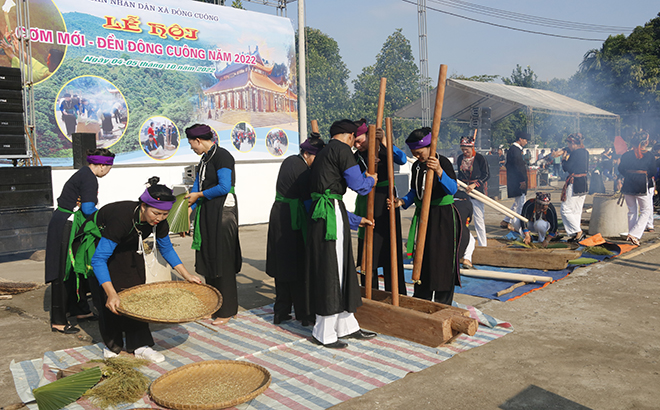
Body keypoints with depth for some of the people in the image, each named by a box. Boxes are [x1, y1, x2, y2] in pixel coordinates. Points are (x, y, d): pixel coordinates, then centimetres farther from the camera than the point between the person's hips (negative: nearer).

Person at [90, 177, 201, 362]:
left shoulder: (159, 221, -25)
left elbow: (167, 249, -5)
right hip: (98, 241, -5)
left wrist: (186, 275, -11)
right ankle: (112, 345, 11)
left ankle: (139, 346, 1)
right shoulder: (122, 218, -44)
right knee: (107, 299, -8)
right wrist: (111, 293, -50)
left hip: (128, 245, 5)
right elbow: (99, 259, -43)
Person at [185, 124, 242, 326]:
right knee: (208, 259, 11)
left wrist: (199, 195, -9)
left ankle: (226, 311, 8)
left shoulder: (222, 156, -11)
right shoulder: (204, 159, 16)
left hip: (222, 212, -9)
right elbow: (196, 188, 15)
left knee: (222, 261, -3)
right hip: (207, 214, 9)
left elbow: (224, 187, -20)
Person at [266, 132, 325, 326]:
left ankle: (280, 312, 21)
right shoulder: (302, 170, -17)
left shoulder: (289, 161, 10)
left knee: (282, 265, 13)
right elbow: (307, 199, -15)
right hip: (292, 220, -9)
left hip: (278, 214, 9)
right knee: (297, 266, 1)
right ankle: (303, 314, 11)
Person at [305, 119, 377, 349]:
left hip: (324, 215, 10)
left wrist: (356, 220, 32)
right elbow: (358, 184, -11)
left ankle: (346, 326, 26)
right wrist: (371, 180, 13)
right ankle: (324, 333, 8)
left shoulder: (324, 153, 25)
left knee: (341, 270, 15)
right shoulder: (342, 149, -5)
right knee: (331, 271, -2)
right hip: (331, 215, -10)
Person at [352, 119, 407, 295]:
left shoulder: (383, 148, -2)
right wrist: (368, 171, -21)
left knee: (389, 248, -2)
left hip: (385, 203, -3)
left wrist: (384, 141, -29)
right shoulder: (356, 157, 7)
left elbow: (402, 160, -21)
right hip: (367, 205, 4)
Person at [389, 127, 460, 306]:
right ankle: (421, 298, 24)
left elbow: (452, 189, -29)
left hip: (443, 216, -7)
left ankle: (441, 303, 11)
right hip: (423, 215, 7)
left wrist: (439, 171, -44)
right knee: (422, 256, 12)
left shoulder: (443, 162, -14)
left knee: (441, 259, -1)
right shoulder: (416, 165, 7)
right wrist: (403, 201, -3)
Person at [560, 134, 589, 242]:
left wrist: (563, 159, 3)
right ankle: (576, 234, 17)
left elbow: (566, 168, -16)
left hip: (574, 184, -9)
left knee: (566, 209, -3)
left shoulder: (576, 153, -16)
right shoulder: (585, 152, 11)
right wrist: (567, 158, 14)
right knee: (577, 210, 14)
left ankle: (578, 231, -8)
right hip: (583, 184, 9)